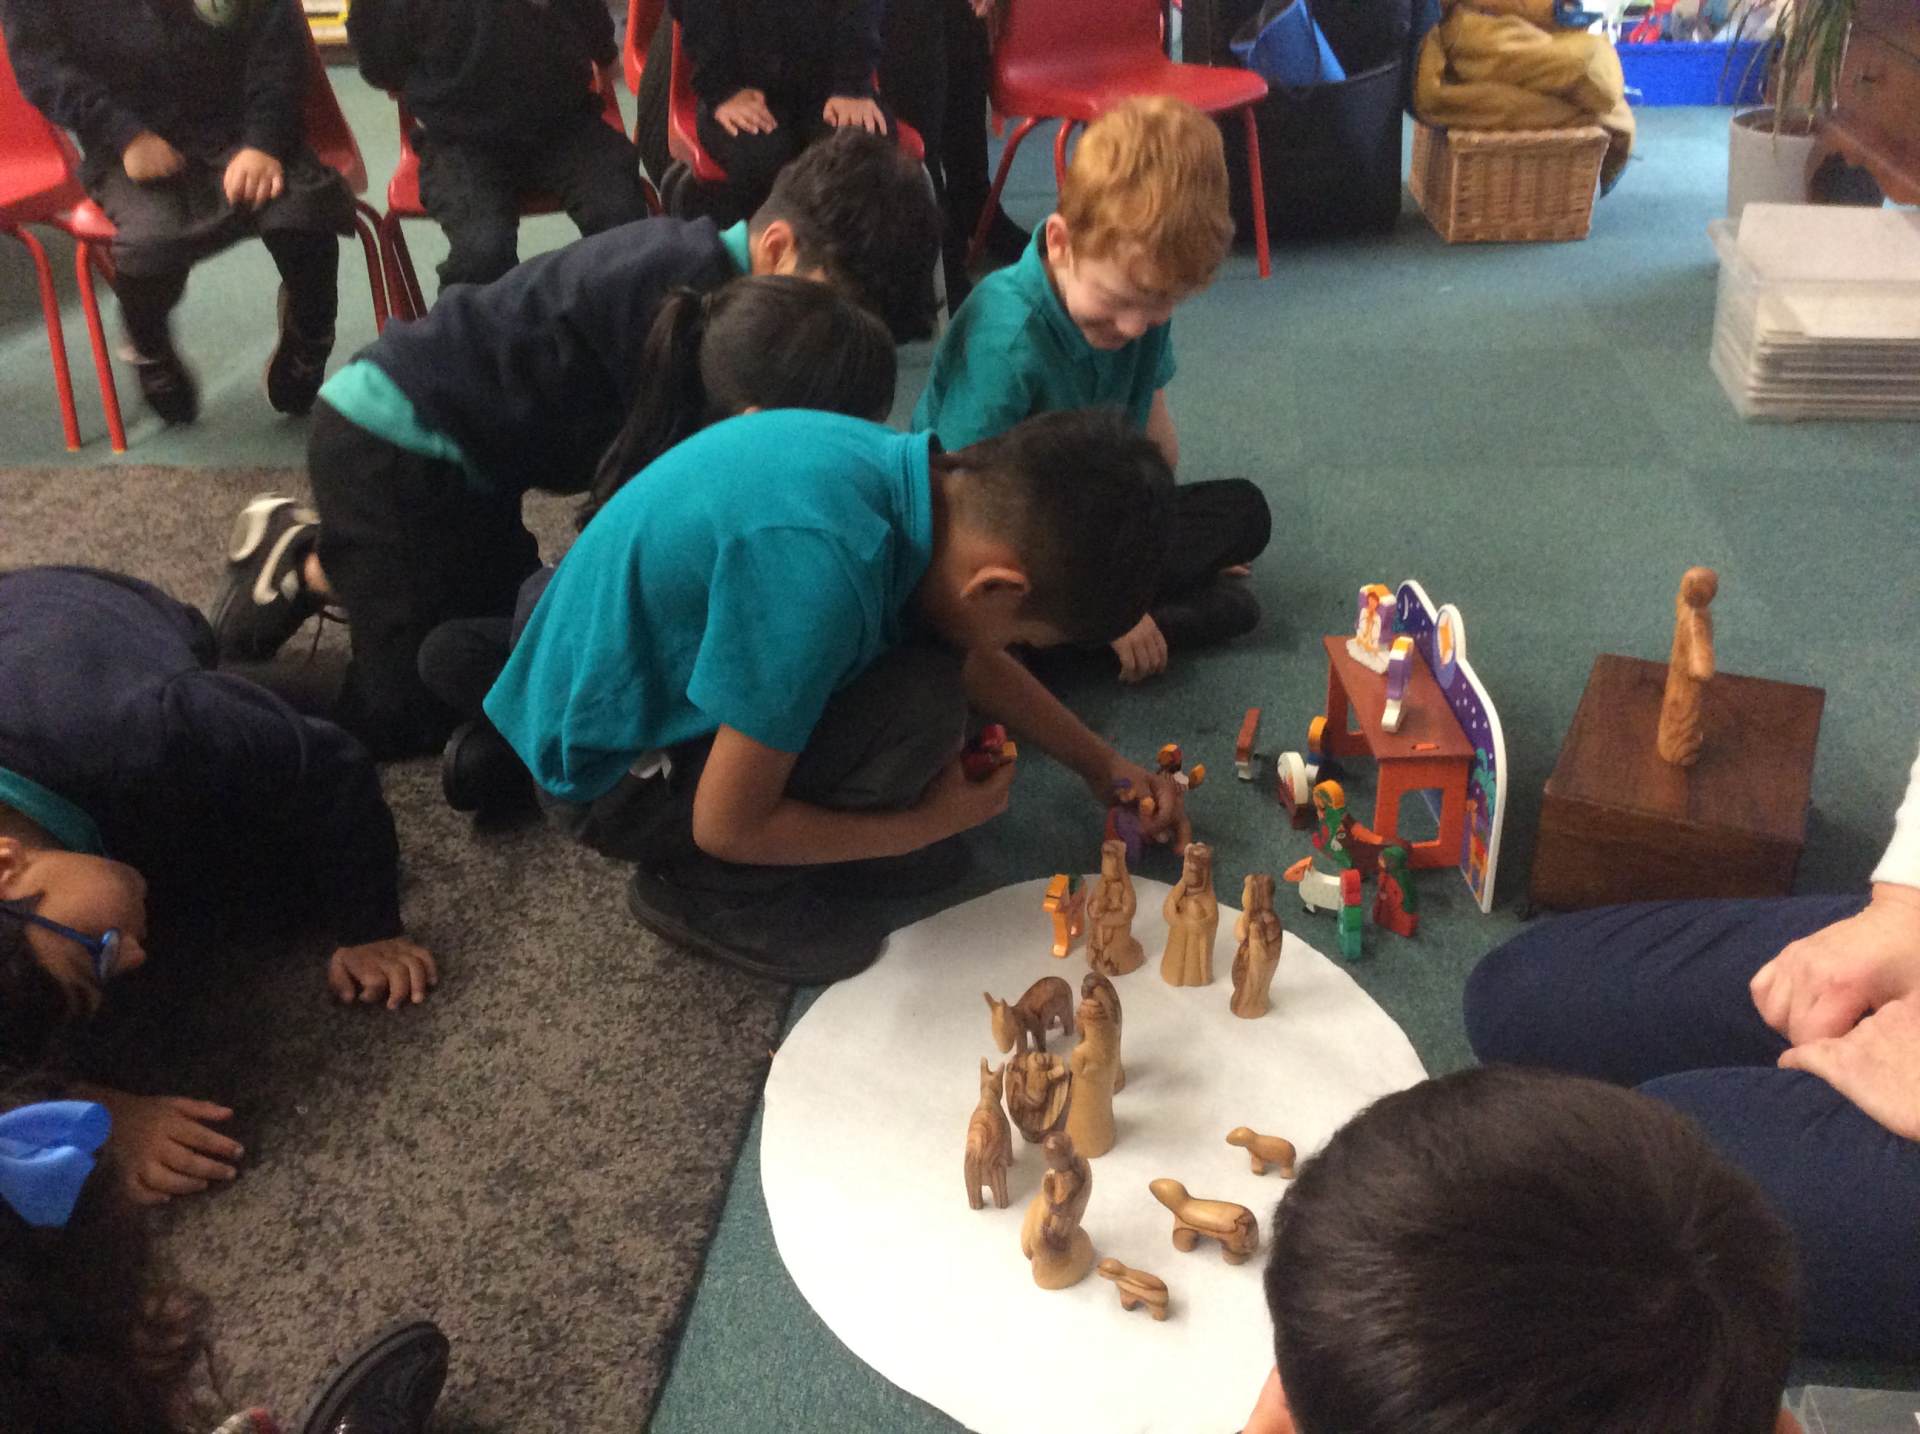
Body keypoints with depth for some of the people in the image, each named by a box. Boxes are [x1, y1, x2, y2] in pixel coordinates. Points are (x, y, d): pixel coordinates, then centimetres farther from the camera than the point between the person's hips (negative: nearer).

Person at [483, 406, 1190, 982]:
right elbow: (726, 827, -25)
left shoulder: (921, 473, -10)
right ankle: (704, 887, -3)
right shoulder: (816, 565, -36)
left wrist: (1099, 762, 14)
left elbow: (972, 660, 12)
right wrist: (930, 823, -13)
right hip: (609, 773, -8)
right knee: (919, 707, -24)